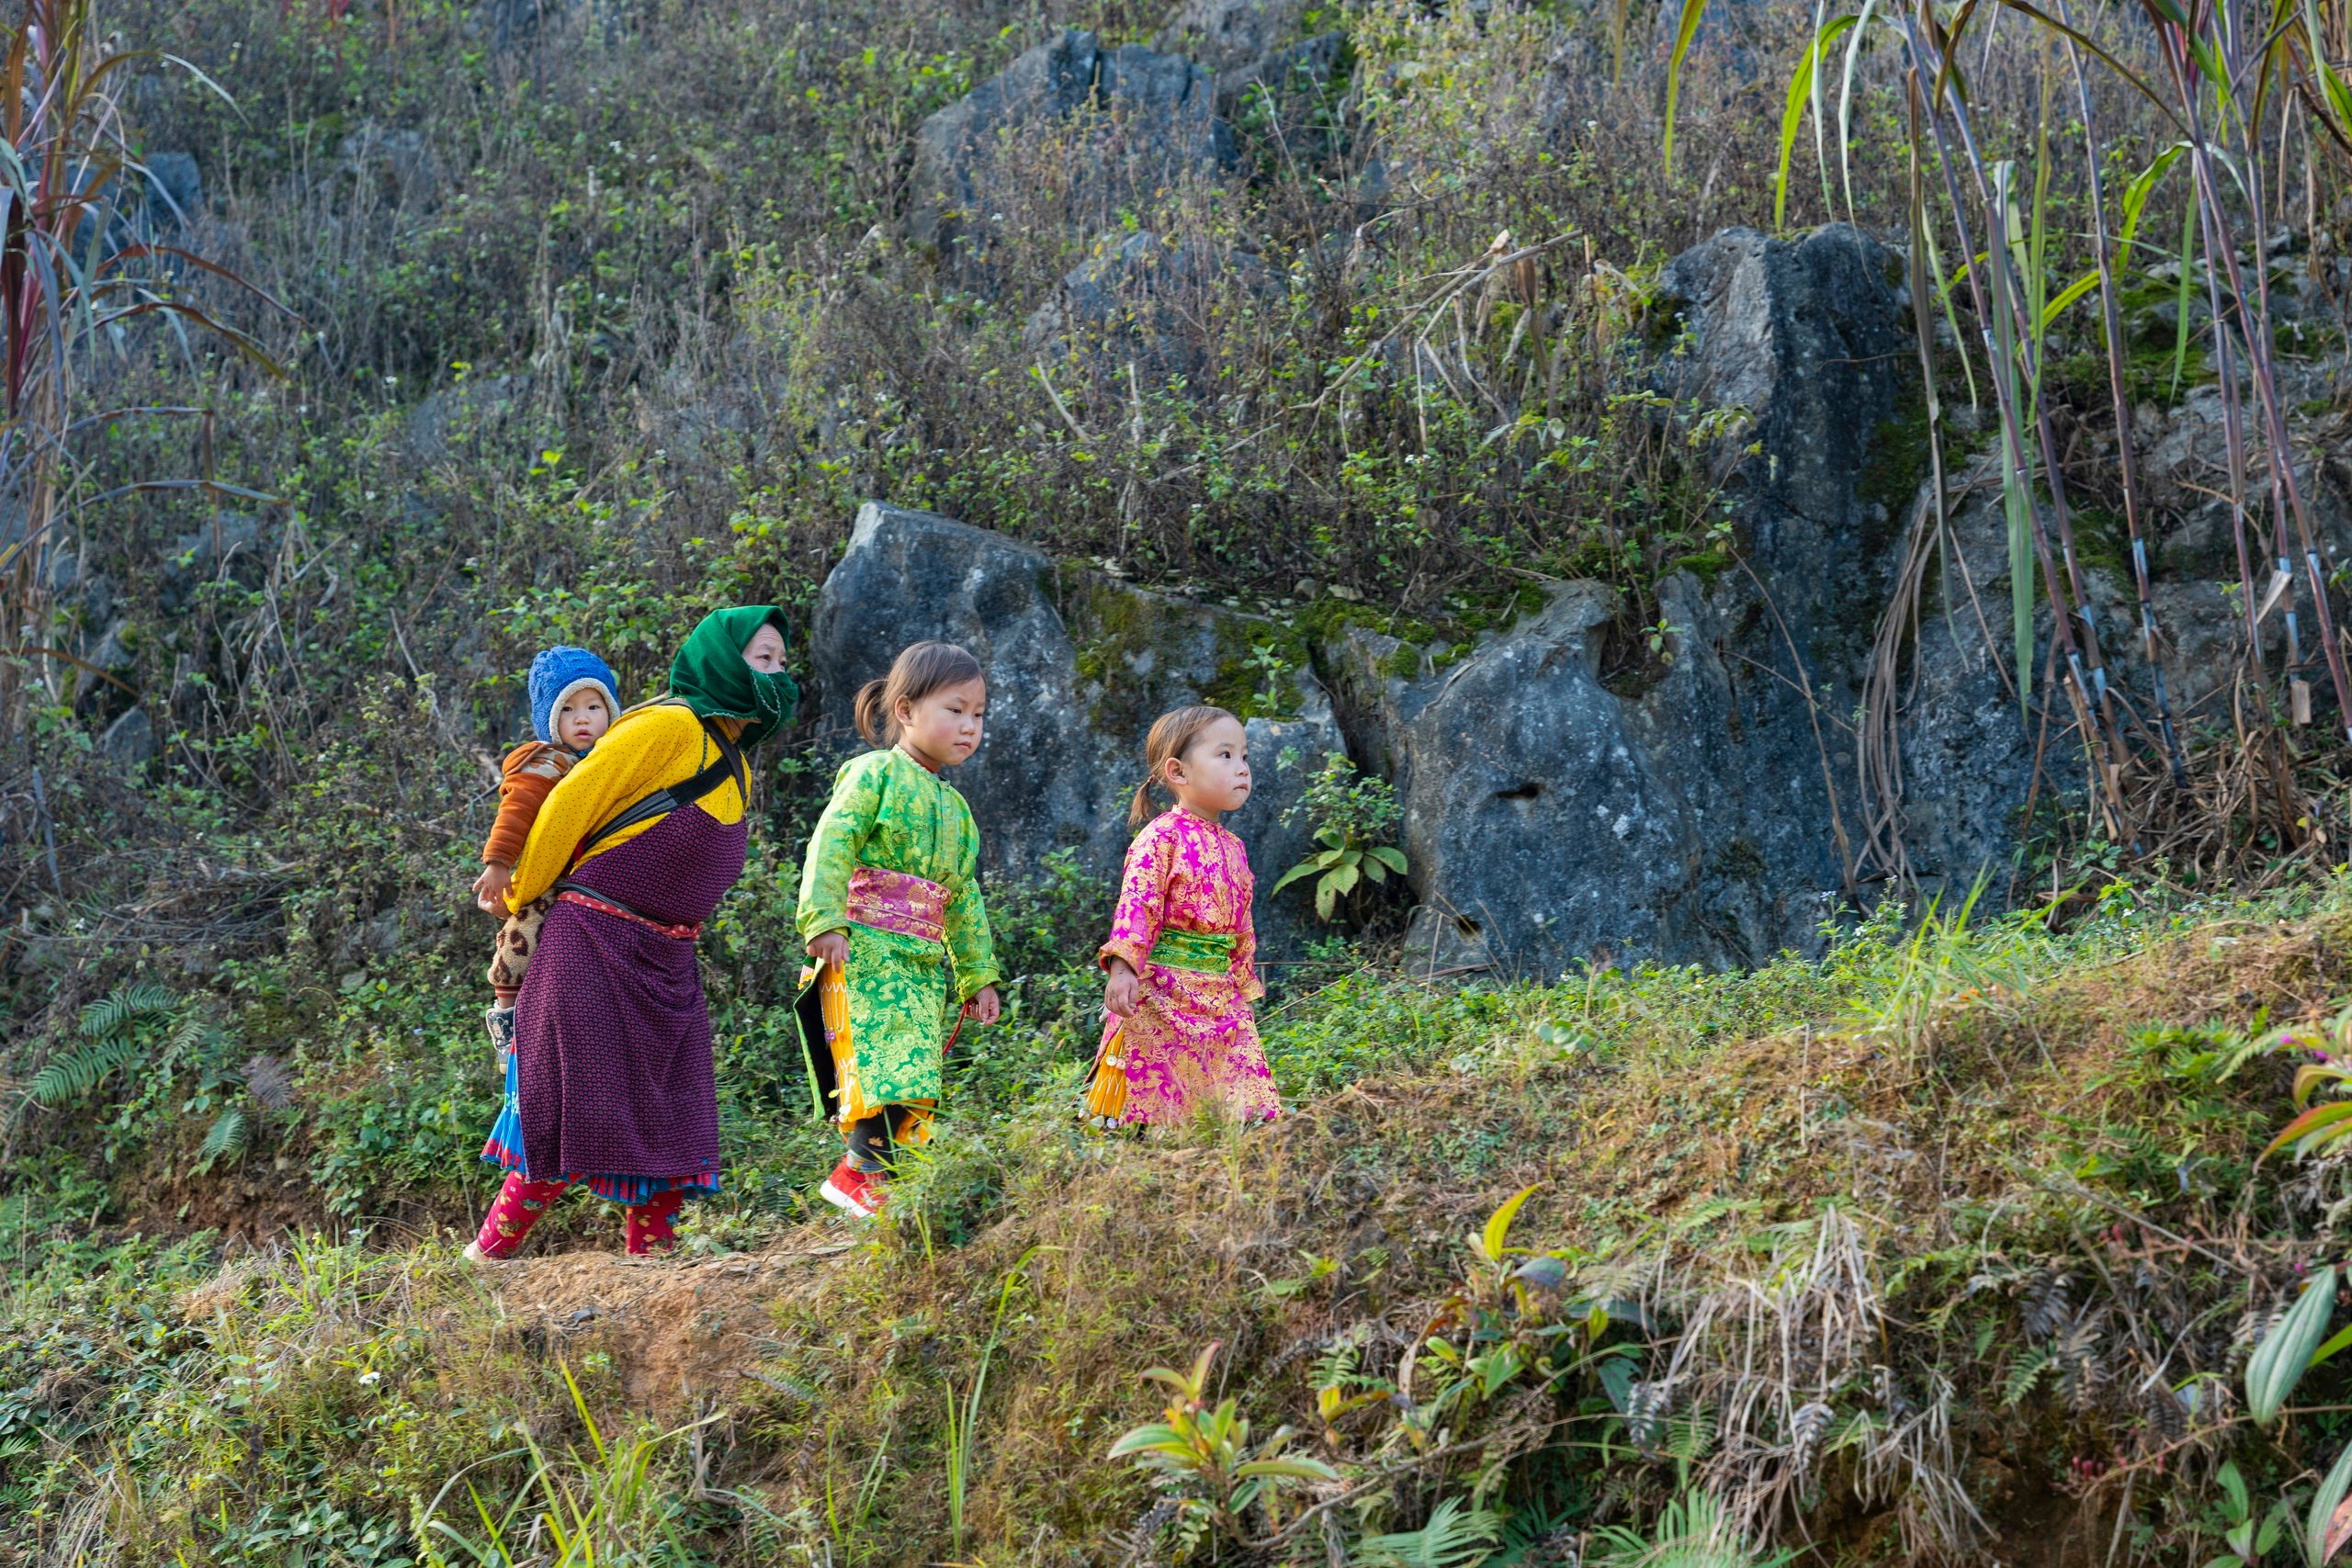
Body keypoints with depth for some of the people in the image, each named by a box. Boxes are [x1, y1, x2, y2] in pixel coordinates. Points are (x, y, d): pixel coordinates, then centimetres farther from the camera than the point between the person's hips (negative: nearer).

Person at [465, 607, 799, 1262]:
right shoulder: (669, 727, -12)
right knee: (578, 1108, -7)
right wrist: (523, 898, 1)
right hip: (596, 946, -8)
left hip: (666, 961, 8)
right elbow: (567, 808, -10)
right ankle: (489, 1254, 2)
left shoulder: (735, 766, 15)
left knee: (671, 1114, 4)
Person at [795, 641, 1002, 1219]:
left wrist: (978, 974, 23)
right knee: (893, 1062, -21)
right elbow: (830, 845, -12)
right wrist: (824, 920, -24)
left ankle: (865, 1172, 7)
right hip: (866, 948, -8)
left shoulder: (955, 807, 23)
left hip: (925, 960, 8)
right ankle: (860, 1172, -16)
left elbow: (964, 898, 27)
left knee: (917, 1076, 2)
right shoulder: (876, 772, -1)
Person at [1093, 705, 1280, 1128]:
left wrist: (1243, 988, 22)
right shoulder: (1161, 838, -8)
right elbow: (1136, 905, -16)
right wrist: (1122, 966, -26)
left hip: (1222, 996, 7)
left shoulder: (1232, 847, 16)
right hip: (1162, 997, -7)